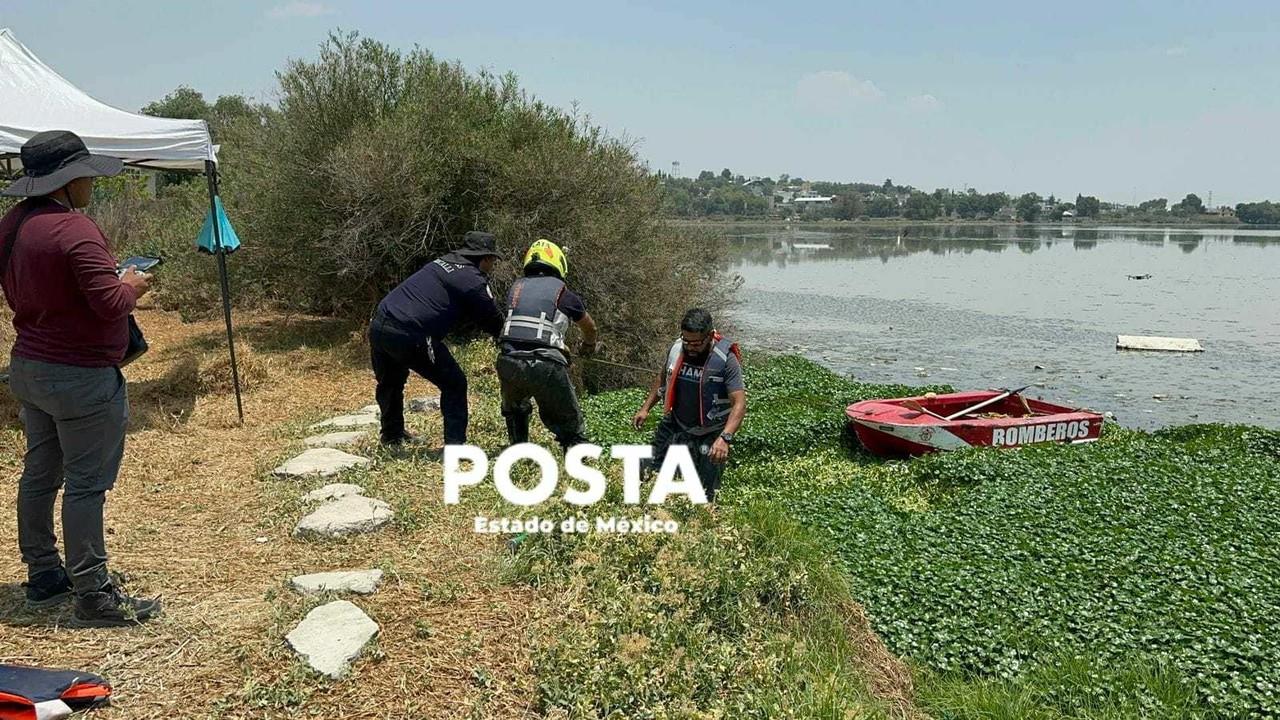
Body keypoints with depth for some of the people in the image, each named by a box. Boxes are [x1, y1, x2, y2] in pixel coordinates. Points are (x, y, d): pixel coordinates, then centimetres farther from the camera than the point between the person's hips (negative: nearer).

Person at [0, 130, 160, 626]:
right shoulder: (74, 230, -21)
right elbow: (110, 303, -26)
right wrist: (131, 285, -4)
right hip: (80, 379, -9)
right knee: (86, 484, -3)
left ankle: (43, 576, 31)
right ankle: (93, 595, 5)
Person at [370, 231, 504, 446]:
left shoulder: (440, 263, 18)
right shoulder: (473, 281, -5)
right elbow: (495, 322, 1)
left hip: (378, 325, 8)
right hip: (409, 337, -8)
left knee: (390, 383, 30)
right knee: (454, 384, 8)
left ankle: (392, 435, 47)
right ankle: (455, 444, 5)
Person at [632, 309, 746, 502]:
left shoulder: (726, 359, -22)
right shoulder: (676, 349, -6)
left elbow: (739, 404, -26)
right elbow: (663, 379, 14)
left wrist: (725, 438, -40)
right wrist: (646, 408, 7)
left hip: (710, 437, -4)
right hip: (675, 428, 5)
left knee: (704, 497, 7)